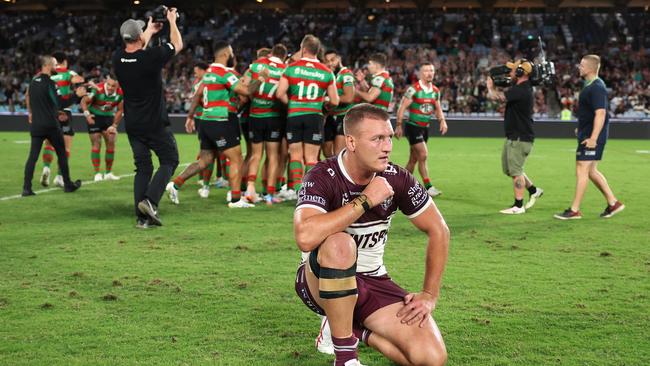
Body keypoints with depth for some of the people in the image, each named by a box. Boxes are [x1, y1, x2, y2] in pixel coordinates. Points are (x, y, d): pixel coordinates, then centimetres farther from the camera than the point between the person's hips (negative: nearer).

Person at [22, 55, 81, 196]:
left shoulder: (33, 81, 9)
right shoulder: (49, 83, -12)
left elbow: (28, 97, 19)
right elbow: (58, 104, -10)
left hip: (36, 125, 6)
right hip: (51, 125, -5)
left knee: (32, 155, 1)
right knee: (61, 153, 10)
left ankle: (26, 188, -7)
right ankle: (67, 184, 18)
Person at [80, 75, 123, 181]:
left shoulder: (121, 93, -14)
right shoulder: (98, 90, -25)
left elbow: (119, 111, -1)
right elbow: (84, 101, -17)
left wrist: (114, 125, -4)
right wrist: (87, 114, -32)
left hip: (108, 117, 4)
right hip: (94, 117, -4)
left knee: (111, 143, 0)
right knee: (96, 144, -7)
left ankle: (108, 173, 11)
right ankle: (97, 173, -4)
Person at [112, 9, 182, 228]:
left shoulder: (118, 59, -3)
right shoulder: (152, 57, -18)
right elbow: (178, 45, 0)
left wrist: (150, 31, 33)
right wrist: (172, 21, 15)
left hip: (132, 125, 5)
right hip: (155, 124, -5)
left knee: (143, 167, 10)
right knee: (170, 160, 9)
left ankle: (142, 217, 5)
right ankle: (150, 201, -11)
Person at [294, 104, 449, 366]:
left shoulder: (397, 179, -6)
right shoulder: (322, 178, -19)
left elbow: (438, 231, 5)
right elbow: (305, 238, -38)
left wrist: (430, 295, -1)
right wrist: (365, 200, -32)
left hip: (372, 280, 4)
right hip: (321, 281, -4)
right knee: (340, 244, -40)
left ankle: (354, 328, 13)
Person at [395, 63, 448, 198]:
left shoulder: (435, 91, 7)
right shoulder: (413, 89, -12)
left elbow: (437, 108, 17)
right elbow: (402, 107, -11)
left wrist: (442, 120, -1)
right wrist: (399, 125, -14)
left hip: (425, 128, 7)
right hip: (413, 126, -7)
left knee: (414, 159, 10)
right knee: (423, 155, -14)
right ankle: (428, 187, -10)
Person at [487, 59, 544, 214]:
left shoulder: (521, 90, -21)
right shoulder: (522, 88, 12)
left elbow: (495, 97, -23)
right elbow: (501, 96, 20)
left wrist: (490, 86, -3)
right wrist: (496, 86, 5)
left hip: (520, 138, -10)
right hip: (513, 137, 10)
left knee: (515, 170, -5)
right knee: (509, 169, 18)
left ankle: (518, 206, 2)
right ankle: (533, 190, 29)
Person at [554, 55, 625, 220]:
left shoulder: (597, 88, -19)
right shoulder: (590, 85, 14)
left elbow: (600, 114, -25)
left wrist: (593, 138, -29)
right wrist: (581, 128, 27)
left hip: (591, 137, -10)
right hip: (587, 134, 10)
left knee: (582, 170, -6)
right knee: (591, 171, 15)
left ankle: (574, 210, -1)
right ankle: (613, 203, 21)